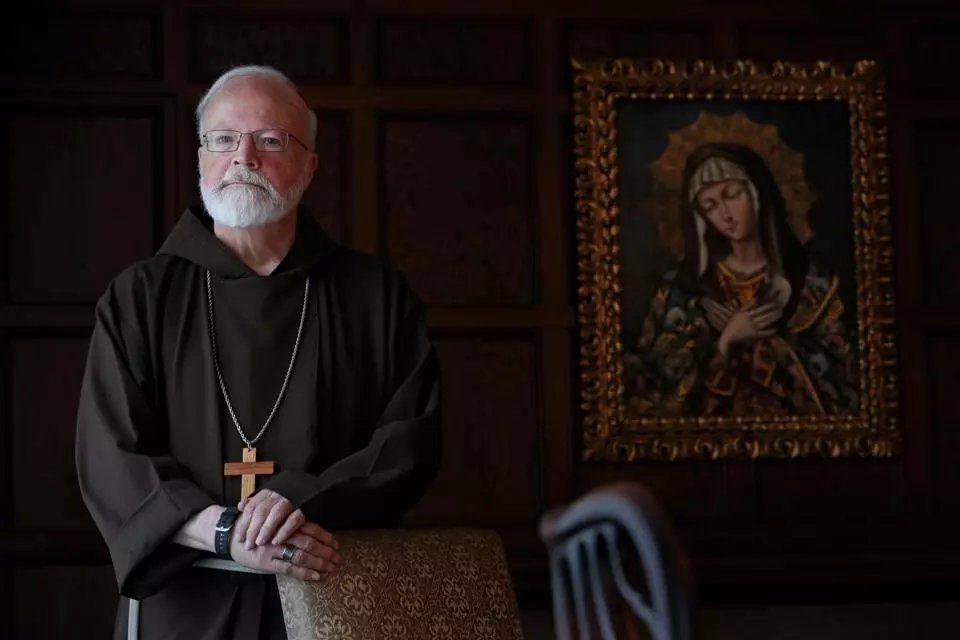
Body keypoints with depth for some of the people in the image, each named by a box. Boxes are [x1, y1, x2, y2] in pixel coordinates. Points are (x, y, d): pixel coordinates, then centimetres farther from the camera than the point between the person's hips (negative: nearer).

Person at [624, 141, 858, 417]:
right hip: (711, 421, 1)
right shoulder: (683, 286, 3)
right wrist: (724, 341, -9)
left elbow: (837, 378, -2)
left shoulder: (811, 280, 3)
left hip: (786, 421, 0)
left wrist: (765, 338, -7)